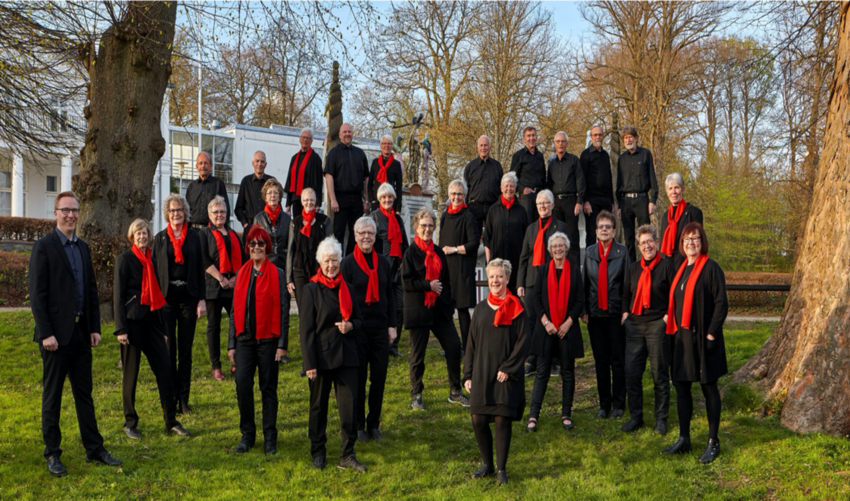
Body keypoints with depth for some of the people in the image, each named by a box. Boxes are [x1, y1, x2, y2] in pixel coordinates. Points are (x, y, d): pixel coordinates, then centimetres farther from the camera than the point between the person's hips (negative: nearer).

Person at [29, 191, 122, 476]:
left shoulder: (83, 248, 13)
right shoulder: (43, 247, -7)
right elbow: (37, 294, -11)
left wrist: (95, 327, 9)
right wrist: (46, 333, -16)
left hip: (81, 332, 6)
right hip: (56, 334, -6)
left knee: (84, 393, 12)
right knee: (52, 396, 5)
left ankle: (94, 449, 19)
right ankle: (52, 454, 15)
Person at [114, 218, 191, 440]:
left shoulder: (151, 260, 14)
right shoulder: (124, 259, -4)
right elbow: (118, 295, -9)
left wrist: (162, 329, 18)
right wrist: (121, 329, -15)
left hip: (150, 319, 6)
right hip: (132, 320, -6)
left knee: (164, 368, 3)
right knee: (131, 372, 3)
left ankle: (171, 421, 9)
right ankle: (130, 422, 15)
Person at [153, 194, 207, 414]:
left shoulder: (193, 237, 7)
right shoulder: (160, 238, 5)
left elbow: (200, 270, 7)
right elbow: (155, 269, 5)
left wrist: (202, 299, 0)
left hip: (188, 297, 1)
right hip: (167, 297, -1)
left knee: (186, 349, 5)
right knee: (168, 349, -1)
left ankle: (184, 398, 12)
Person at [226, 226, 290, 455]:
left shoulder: (277, 273, 0)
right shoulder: (241, 274, 11)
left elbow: (283, 309, -2)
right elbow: (235, 310, 12)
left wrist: (282, 343, -8)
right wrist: (231, 344, 8)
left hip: (268, 338, -2)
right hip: (245, 338, 3)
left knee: (268, 387, 4)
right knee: (242, 383, -9)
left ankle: (270, 437, 14)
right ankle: (247, 434, 7)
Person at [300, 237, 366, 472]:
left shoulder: (347, 288, 9)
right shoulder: (312, 289, -4)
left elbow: (359, 319, 17)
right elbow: (306, 329, -6)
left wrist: (350, 325, -8)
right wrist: (309, 363, -11)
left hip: (345, 355, 3)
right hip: (322, 356, -3)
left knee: (349, 404, -1)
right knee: (319, 405, 9)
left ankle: (348, 455, 8)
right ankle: (318, 452, 25)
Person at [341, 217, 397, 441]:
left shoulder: (383, 262, 8)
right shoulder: (348, 263, -3)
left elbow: (390, 296, 12)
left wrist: (392, 325, 7)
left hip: (380, 328, 3)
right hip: (357, 328, -3)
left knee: (379, 377, 6)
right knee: (358, 378, 4)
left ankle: (374, 423, 19)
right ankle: (358, 425, 16)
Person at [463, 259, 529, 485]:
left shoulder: (515, 308, -2)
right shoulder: (481, 308, 9)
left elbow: (522, 341, -6)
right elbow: (472, 343, 11)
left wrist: (508, 368, -13)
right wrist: (467, 374, 7)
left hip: (506, 375, -3)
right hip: (481, 373, 4)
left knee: (502, 420, -3)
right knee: (478, 420, 1)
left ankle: (501, 469, 10)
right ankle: (487, 465, 20)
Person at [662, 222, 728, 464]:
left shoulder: (711, 268, -10)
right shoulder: (681, 269, 13)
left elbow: (721, 303, -13)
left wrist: (711, 333, -16)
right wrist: (674, 329, 10)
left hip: (702, 337, -7)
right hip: (682, 336, 7)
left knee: (709, 388, 2)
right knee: (681, 386, 10)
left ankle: (713, 442, 13)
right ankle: (684, 439, 21)